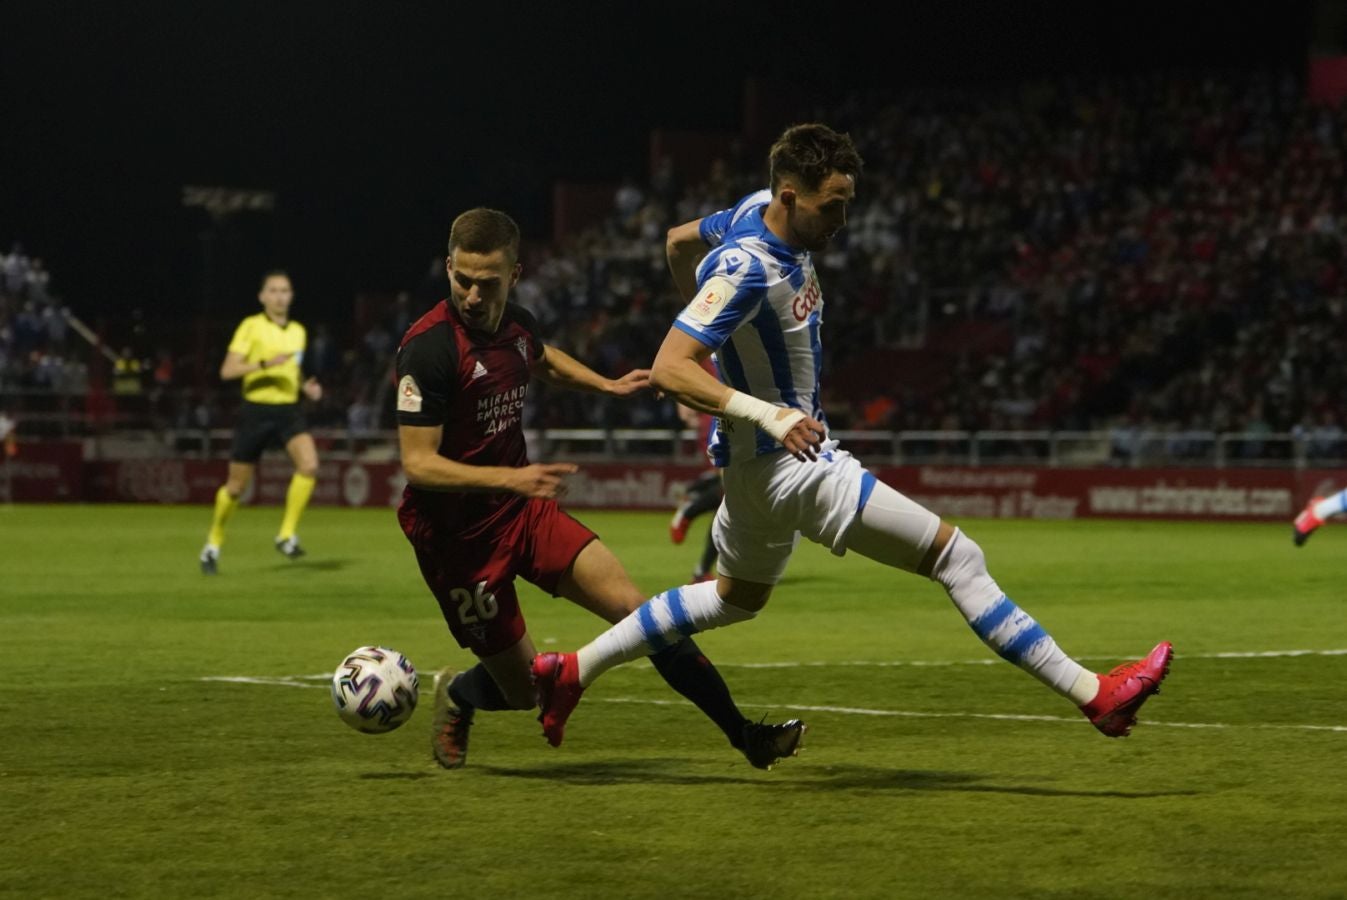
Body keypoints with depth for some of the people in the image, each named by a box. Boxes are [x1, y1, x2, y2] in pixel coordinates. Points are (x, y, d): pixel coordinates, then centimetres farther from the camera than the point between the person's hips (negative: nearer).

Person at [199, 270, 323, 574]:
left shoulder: (299, 332, 12)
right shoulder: (251, 326, -6)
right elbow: (227, 371, -14)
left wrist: (305, 386, 6)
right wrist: (265, 363, -26)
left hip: (289, 411, 4)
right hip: (256, 410, -4)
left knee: (309, 464, -23)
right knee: (236, 485, 4)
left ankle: (287, 535, -12)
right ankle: (213, 543, 26)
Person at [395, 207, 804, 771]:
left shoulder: (516, 323, 1)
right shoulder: (428, 347, -23)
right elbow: (417, 464, -25)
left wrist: (608, 386, 19)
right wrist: (509, 478, -36)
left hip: (522, 511, 6)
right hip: (456, 533, -6)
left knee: (635, 608, -6)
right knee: (525, 689, 0)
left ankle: (744, 734, 2)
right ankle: (457, 697, 37)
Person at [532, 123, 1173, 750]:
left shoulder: (758, 210, 0)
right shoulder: (748, 270, -26)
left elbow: (677, 241, 19)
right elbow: (668, 370, -30)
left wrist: (720, 334, 27)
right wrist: (765, 413, -41)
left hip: (757, 462, 10)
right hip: (788, 463, -10)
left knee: (736, 598, 31)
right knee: (958, 557, -12)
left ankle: (570, 672, 32)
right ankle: (1094, 694, -11)